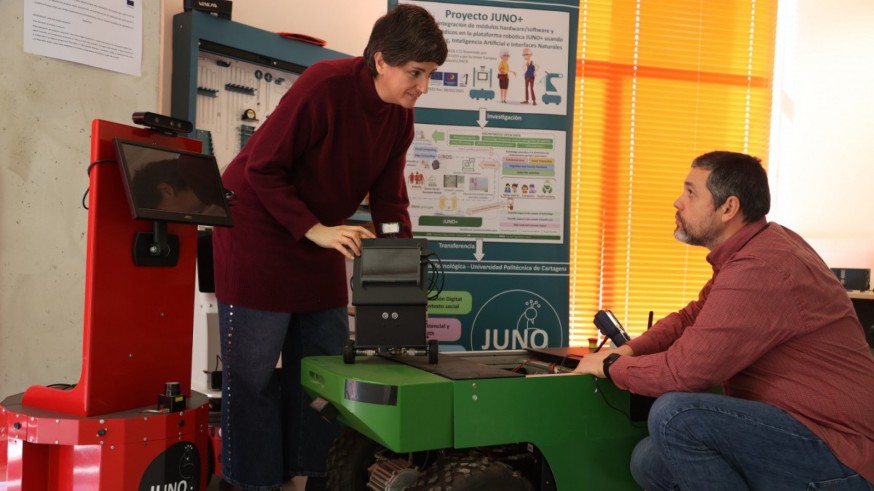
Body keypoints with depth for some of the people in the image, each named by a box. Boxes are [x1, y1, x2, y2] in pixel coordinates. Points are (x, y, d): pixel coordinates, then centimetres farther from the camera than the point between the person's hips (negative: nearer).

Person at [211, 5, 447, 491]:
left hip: (322, 239, 8)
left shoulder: (400, 118, -2)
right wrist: (315, 230, -27)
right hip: (258, 228, -7)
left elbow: (389, 199, 3)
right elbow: (262, 169, -22)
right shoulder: (324, 85, -25)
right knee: (254, 370, -2)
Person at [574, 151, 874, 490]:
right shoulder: (755, 247, 9)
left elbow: (684, 371, -25)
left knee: (674, 415, -27)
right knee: (649, 461, 6)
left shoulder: (758, 270, -26)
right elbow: (693, 316, 19)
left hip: (837, 458, -10)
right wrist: (628, 350, 4)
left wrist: (610, 366, -7)